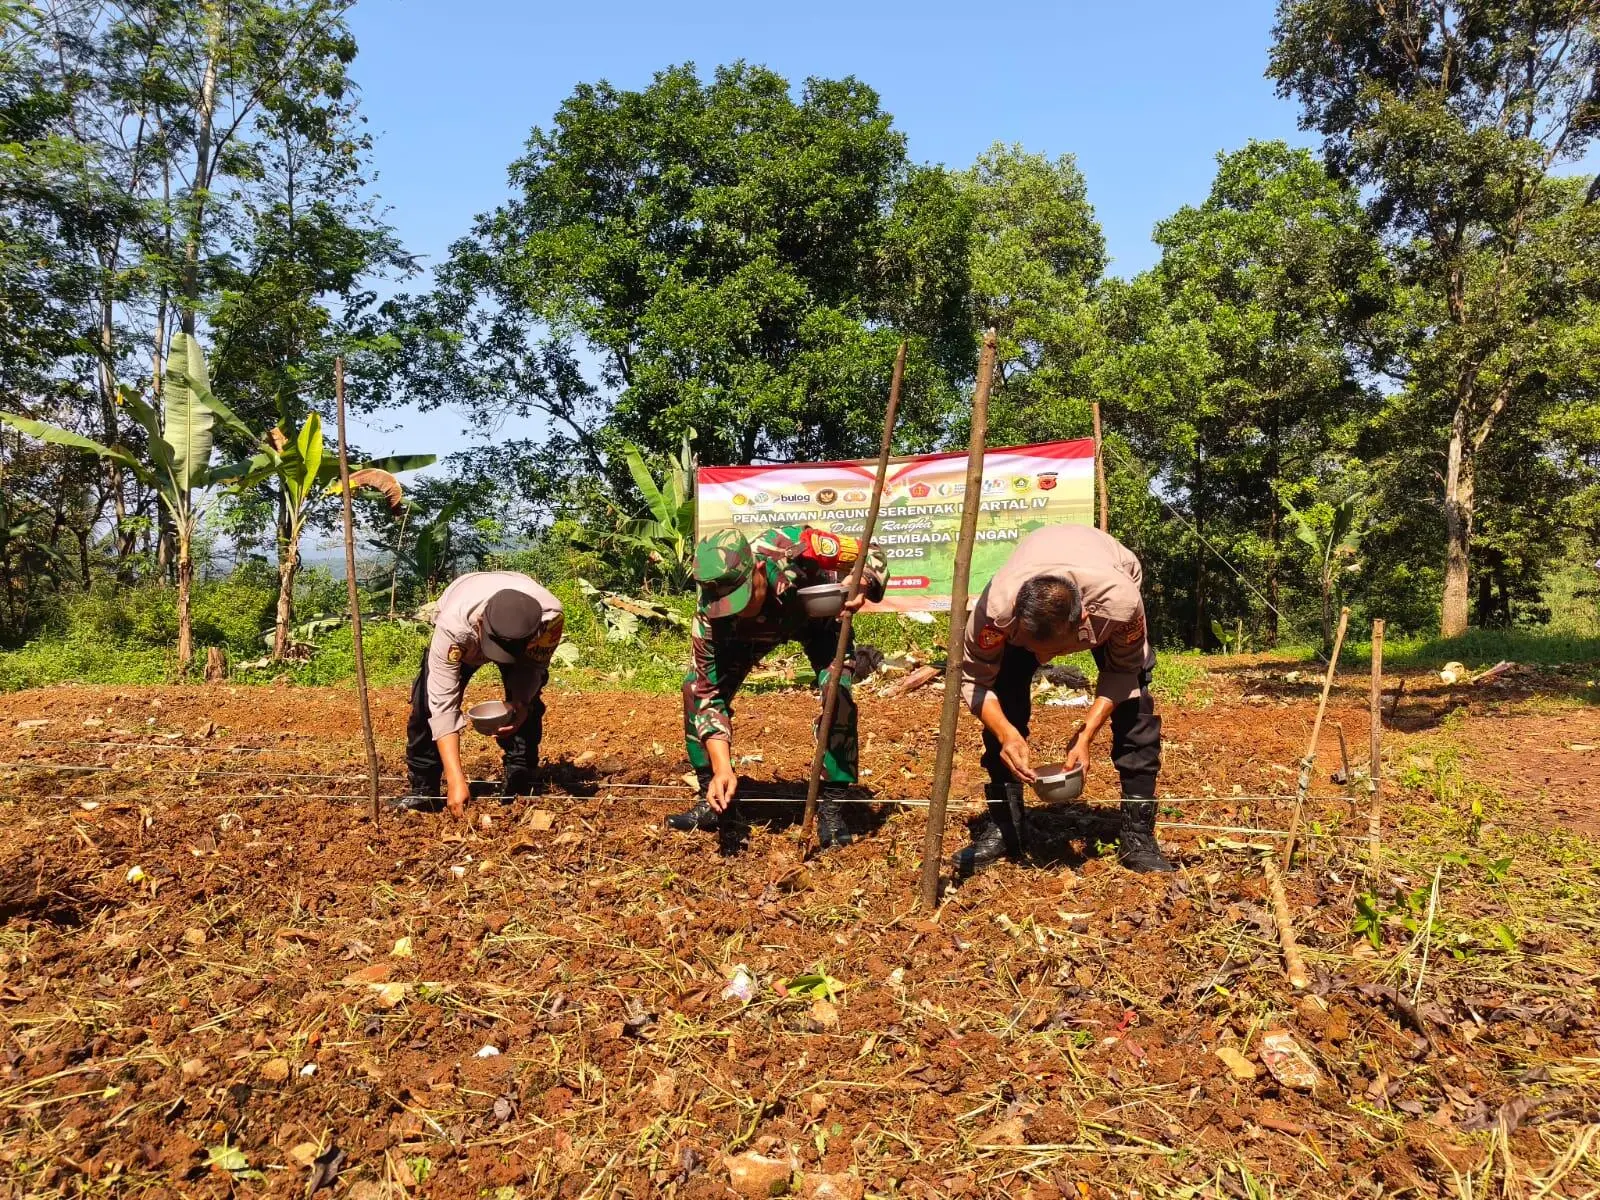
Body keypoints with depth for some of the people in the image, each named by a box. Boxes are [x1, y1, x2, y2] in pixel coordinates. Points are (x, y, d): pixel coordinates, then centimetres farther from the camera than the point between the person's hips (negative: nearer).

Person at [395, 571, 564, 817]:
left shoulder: (550, 616, -43)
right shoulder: (453, 627, -46)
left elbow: (533, 666, -23)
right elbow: (443, 705, -43)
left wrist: (521, 702, -45)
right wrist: (456, 780, -49)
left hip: (524, 646, 1)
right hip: (467, 638, 0)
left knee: (528, 703, -20)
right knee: (429, 700, -17)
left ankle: (518, 790, -5)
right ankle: (422, 789, -1)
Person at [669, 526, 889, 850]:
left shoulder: (798, 547, -44)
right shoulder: (710, 616, -38)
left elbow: (872, 556, -27)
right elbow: (711, 695, -32)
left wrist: (858, 587, -49)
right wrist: (722, 770, -41)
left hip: (818, 618, -1)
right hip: (753, 632, 2)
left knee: (838, 693, -25)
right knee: (696, 689, -14)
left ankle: (831, 806, -8)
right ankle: (715, 801, 2)